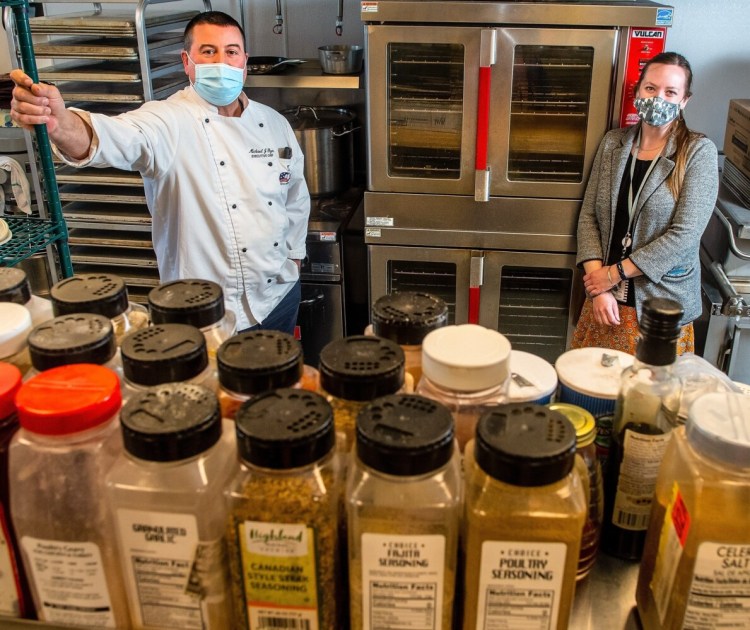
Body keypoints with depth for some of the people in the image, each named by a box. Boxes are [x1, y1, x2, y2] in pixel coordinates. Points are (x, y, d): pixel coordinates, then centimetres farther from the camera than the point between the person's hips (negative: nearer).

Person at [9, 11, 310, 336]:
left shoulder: (274, 123, 3)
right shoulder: (169, 120, -14)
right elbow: (120, 137, -36)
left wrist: (293, 257, 11)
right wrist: (60, 123, -55)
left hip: (281, 296, 5)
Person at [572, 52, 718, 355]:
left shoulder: (698, 152, -7)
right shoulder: (613, 143, 3)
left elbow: (685, 234, -15)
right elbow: (588, 216, 1)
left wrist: (615, 273, -14)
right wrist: (598, 289, -9)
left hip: (663, 305, -3)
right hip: (604, 301, 3)